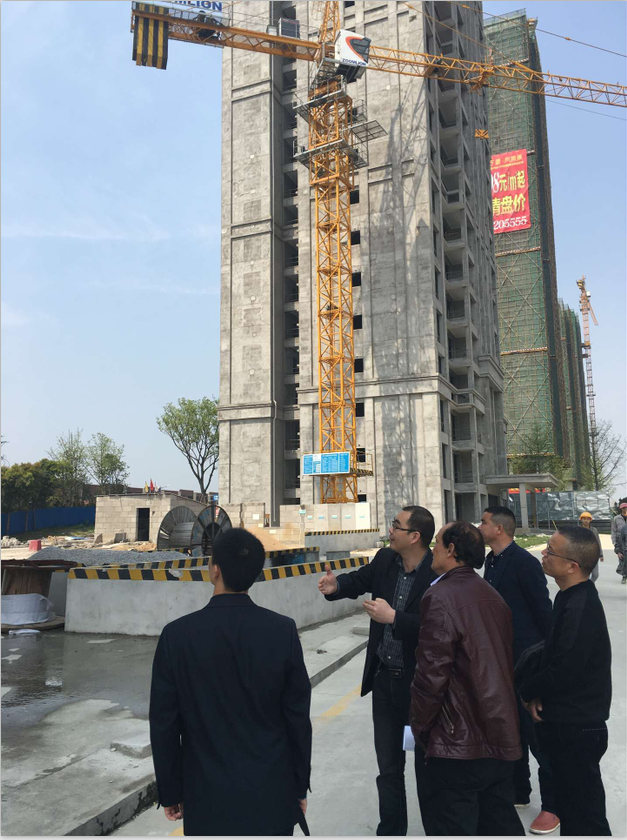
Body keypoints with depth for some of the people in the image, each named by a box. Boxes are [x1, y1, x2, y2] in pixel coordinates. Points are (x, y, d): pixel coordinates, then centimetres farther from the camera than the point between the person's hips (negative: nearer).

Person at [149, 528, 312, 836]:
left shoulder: (176, 634, -15)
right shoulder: (283, 630, -13)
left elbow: (164, 725, -7)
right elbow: (298, 717, -6)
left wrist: (169, 793, 7)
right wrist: (300, 787, 7)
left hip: (208, 797, 0)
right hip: (272, 793, 1)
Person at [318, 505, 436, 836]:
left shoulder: (439, 574, -22)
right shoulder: (385, 559, -4)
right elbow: (361, 579, 12)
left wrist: (393, 617, -30)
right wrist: (337, 585, -8)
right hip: (384, 678, 6)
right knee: (389, 765, 19)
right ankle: (391, 829, 37)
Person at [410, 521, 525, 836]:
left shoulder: (441, 597, -17)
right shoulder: (492, 595, 9)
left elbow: (431, 672, -19)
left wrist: (419, 727, -5)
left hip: (459, 743, -8)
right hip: (502, 738, 8)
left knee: (451, 828, 3)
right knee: (502, 825, 20)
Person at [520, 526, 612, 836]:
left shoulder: (580, 607, -26)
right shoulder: (571, 597, 4)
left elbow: (564, 669, -26)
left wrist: (529, 691, -9)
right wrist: (537, 690, -3)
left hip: (576, 728, -9)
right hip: (567, 720, 9)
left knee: (584, 813, 5)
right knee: (570, 802, 23)